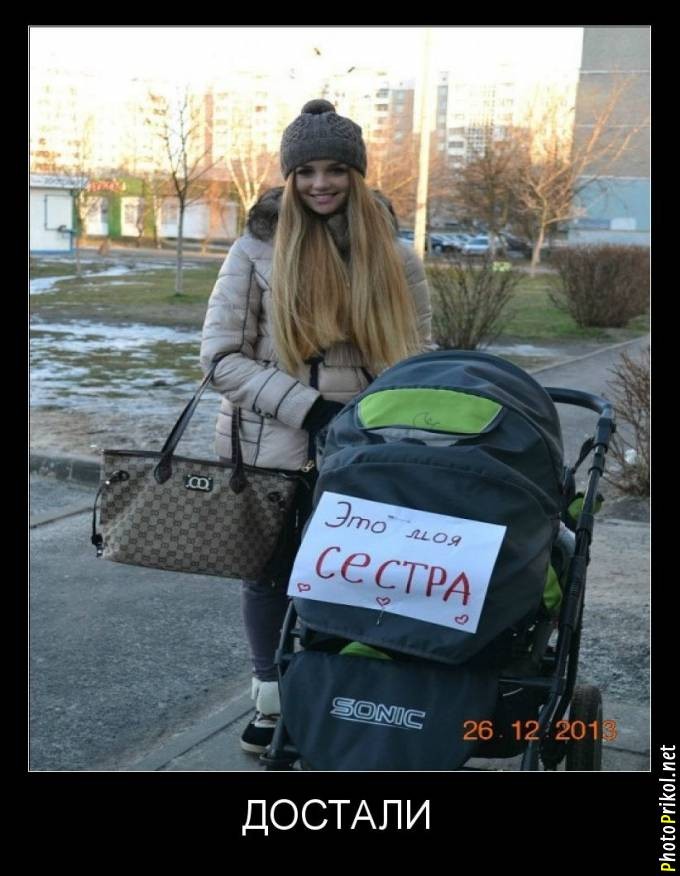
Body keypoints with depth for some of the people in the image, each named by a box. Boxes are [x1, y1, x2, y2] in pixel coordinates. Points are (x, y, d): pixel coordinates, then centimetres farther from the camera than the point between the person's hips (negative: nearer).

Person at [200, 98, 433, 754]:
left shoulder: (392, 256, 2)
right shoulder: (258, 249, -4)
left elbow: (420, 355, 8)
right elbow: (220, 356, -7)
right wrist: (311, 409, -16)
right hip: (269, 449, 0)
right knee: (269, 575, 13)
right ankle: (271, 703, 32)